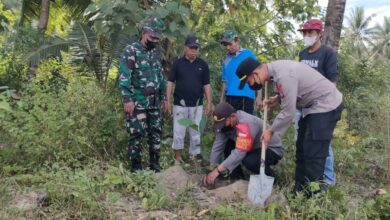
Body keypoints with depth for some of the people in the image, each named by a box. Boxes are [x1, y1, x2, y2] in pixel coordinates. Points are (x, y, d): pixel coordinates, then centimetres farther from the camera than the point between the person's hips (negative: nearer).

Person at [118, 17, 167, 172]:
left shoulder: (156, 52, 13)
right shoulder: (131, 51, -8)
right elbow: (124, 77, -14)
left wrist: (164, 97, 16)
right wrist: (127, 99, -20)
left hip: (154, 102, 7)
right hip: (137, 102, -6)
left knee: (156, 133, 10)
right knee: (137, 135, -1)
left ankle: (155, 165, 22)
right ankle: (136, 168, 10)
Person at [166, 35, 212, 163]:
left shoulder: (203, 65, 5)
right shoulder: (178, 63, 0)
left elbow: (206, 85, 7)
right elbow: (170, 83, 1)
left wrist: (209, 103, 1)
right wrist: (168, 102, -4)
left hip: (197, 105, 2)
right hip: (180, 104, -1)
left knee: (196, 133, 7)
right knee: (178, 132, 5)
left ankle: (194, 157, 18)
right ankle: (178, 157, 17)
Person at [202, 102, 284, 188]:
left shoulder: (246, 123, -34)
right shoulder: (227, 123, -10)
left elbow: (240, 152, -38)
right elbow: (217, 146, -11)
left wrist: (218, 170, -38)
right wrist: (212, 170, -16)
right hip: (256, 147, 8)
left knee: (249, 161, -35)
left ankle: (270, 177, -5)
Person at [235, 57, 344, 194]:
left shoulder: (283, 76, -31)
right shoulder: (275, 69, -1)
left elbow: (288, 113, -26)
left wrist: (271, 131, -13)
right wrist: (277, 99, 1)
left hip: (326, 105, -10)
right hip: (312, 105, 10)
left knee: (313, 152, -10)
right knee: (302, 148, 12)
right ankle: (300, 191, 21)